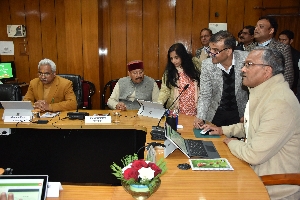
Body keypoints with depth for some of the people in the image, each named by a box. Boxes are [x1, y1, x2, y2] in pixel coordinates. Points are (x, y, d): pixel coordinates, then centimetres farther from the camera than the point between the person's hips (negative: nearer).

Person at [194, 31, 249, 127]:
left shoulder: (245, 59, -15)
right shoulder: (207, 65, -12)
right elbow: (205, 95, -6)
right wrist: (200, 117, -20)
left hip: (239, 112, 0)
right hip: (216, 114, 1)